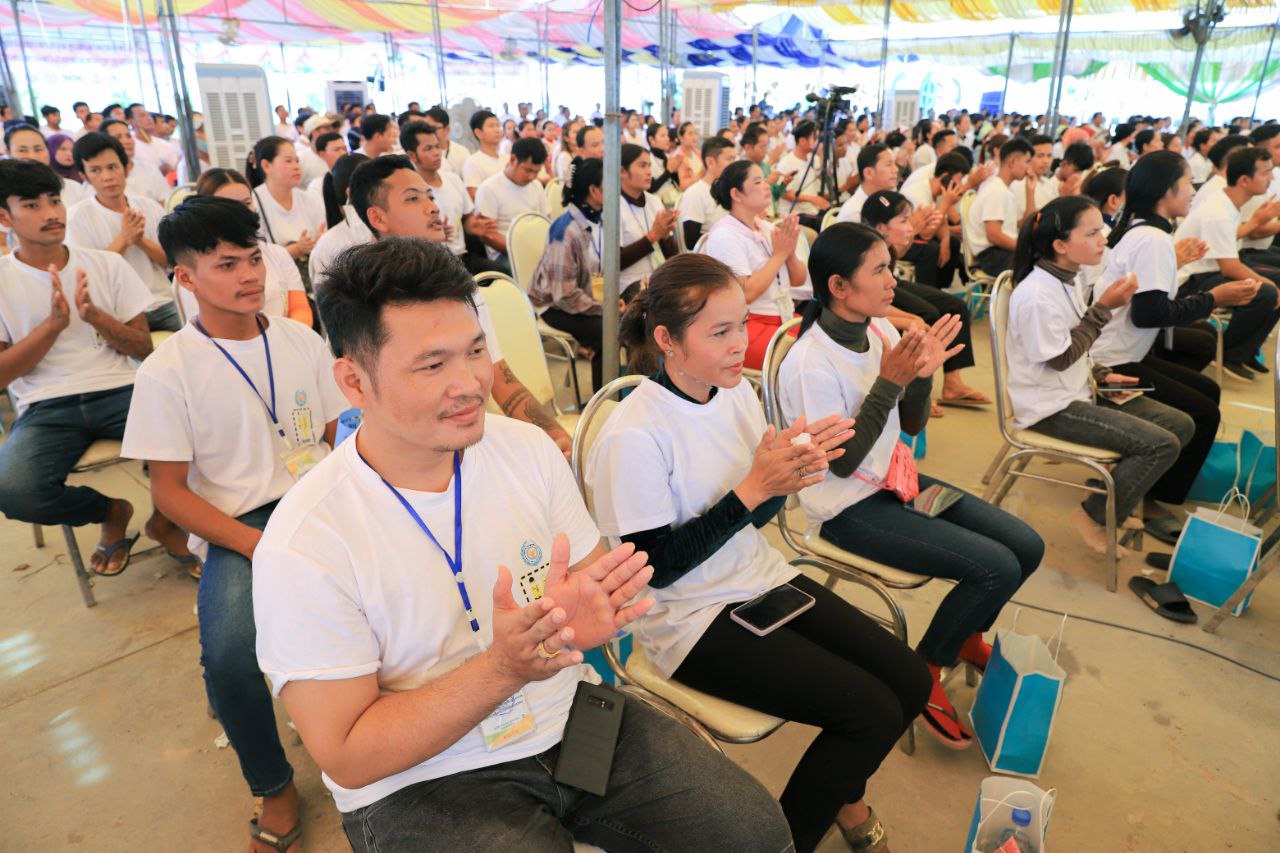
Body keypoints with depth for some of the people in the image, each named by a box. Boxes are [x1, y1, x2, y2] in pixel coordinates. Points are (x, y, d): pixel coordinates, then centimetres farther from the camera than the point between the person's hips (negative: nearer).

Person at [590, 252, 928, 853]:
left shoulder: (735, 392, -1)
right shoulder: (631, 438, -23)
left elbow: (754, 516, 8)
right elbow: (659, 567, -19)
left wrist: (788, 471, -16)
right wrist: (754, 488, -25)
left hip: (760, 577, 7)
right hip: (690, 618, -7)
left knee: (909, 680, 0)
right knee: (872, 712, -13)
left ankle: (841, 794, 30)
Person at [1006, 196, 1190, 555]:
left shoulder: (1068, 277, 6)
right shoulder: (1036, 295, -23)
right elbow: (1060, 359, -20)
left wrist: (1102, 375, 6)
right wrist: (1104, 307, -17)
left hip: (1079, 392, 10)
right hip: (1051, 408, -10)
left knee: (1181, 425, 7)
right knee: (1161, 444, -16)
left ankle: (1116, 502, 19)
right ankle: (1094, 516, 1)